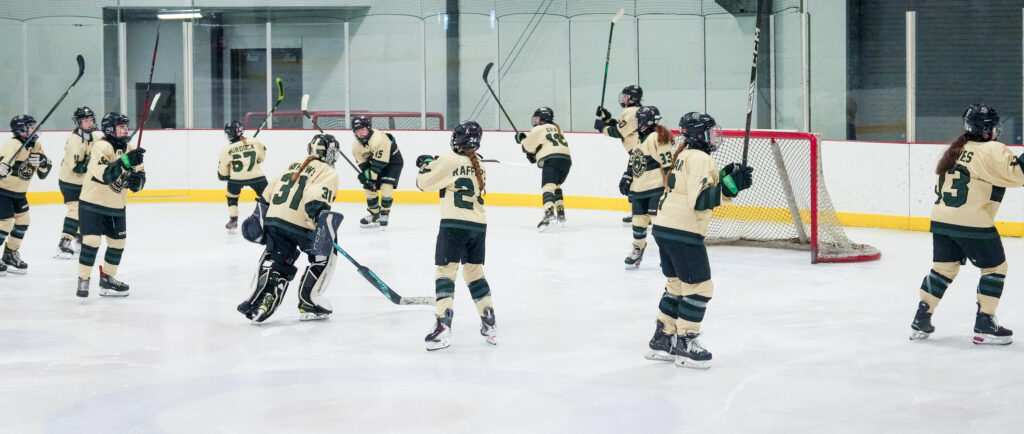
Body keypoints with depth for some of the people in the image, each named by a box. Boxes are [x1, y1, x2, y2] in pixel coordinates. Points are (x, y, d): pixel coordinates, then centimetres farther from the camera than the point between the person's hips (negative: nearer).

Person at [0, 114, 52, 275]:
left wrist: (42, 161, -15)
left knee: (23, 220, 10)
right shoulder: (13, 145, -26)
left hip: (19, 191, 9)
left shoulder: (36, 145, 0)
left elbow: (44, 171, 6)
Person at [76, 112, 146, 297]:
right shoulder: (102, 147, -19)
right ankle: (83, 280, -2)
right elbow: (104, 174, -35)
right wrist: (126, 162, -42)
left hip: (116, 207, 7)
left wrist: (136, 178, -22)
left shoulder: (128, 149, 3)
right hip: (92, 204, -7)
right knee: (92, 240, -14)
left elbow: (139, 181, 2)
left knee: (118, 242, 11)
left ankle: (107, 279, 27)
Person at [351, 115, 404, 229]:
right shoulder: (356, 144, -10)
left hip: (392, 161, -7)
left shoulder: (378, 138, -34)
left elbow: (379, 163, -33)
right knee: (368, 188, 1)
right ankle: (375, 215, 21)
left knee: (386, 187, -24)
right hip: (374, 162, 7)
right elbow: (362, 163, -5)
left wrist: (373, 178, -29)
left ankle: (385, 214, -8)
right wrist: (367, 177, -20)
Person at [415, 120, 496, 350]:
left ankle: (443, 326, -16)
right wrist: (436, 165, 20)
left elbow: (425, 183, 0)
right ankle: (489, 323, 21)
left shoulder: (450, 161, -6)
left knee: (445, 271, -6)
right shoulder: (479, 166, 14)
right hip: (478, 225, 7)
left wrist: (426, 166, 19)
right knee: (474, 271, 18)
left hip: (454, 224, -7)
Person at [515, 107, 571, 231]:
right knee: (556, 186, 26)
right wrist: (535, 155, 25)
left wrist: (521, 139, 27)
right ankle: (560, 213, 24)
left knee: (548, 186, -18)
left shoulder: (539, 129, 6)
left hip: (551, 160, -8)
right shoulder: (556, 129, 30)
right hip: (566, 159, 8)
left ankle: (549, 213, -38)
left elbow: (528, 145, 8)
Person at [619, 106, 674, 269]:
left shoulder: (658, 138, -14)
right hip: (639, 187, 9)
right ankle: (637, 250, 27)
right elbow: (633, 162, 25)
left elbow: (668, 162, -17)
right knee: (638, 219, 12)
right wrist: (626, 179, 21)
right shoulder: (639, 138, 15)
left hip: (657, 187, -9)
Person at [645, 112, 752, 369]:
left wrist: (725, 177, 8)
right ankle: (684, 344, 1)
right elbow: (700, 200, -23)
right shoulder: (699, 158, -14)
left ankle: (662, 339, 24)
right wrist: (730, 186, -22)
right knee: (699, 288, -3)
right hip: (683, 232, -10)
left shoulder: (685, 156, 17)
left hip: (664, 229, 10)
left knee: (677, 285, 19)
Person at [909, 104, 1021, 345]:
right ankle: (985, 325, 4)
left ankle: (921, 321, 15)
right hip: (973, 223, -7)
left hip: (941, 219, 7)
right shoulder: (992, 151, -8)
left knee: (943, 269, 17)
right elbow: (1016, 174, -18)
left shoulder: (953, 151, 17)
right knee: (995, 268, 7)